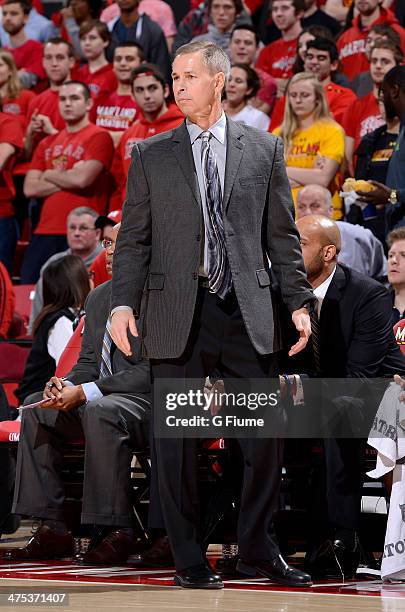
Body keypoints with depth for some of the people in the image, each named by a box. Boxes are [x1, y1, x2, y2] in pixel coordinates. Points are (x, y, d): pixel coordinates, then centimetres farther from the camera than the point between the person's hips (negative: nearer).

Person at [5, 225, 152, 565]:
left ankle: (116, 531, -29)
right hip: (96, 402, 9)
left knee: (100, 410, -36)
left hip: (149, 401, -9)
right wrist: (64, 385, -7)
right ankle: (52, 528, -8)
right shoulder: (97, 298, 15)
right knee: (36, 408, -6)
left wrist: (84, 393, -21)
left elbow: (150, 371, -18)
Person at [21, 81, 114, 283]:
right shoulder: (47, 143, 18)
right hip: (45, 231, 6)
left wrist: (49, 175, 3)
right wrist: (67, 179, -3)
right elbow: (30, 188, 8)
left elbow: (82, 179, -15)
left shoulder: (99, 137, -1)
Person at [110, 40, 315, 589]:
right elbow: (133, 239, 6)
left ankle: (258, 550, 15)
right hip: (177, 314, -1)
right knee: (174, 442, 1)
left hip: (247, 313, 1)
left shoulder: (263, 149, 8)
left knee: (265, 437, 1)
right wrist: (123, 303, -7)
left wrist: (299, 302, 3)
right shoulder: (150, 156, 7)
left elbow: (282, 234, 10)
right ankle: (189, 559, 12)